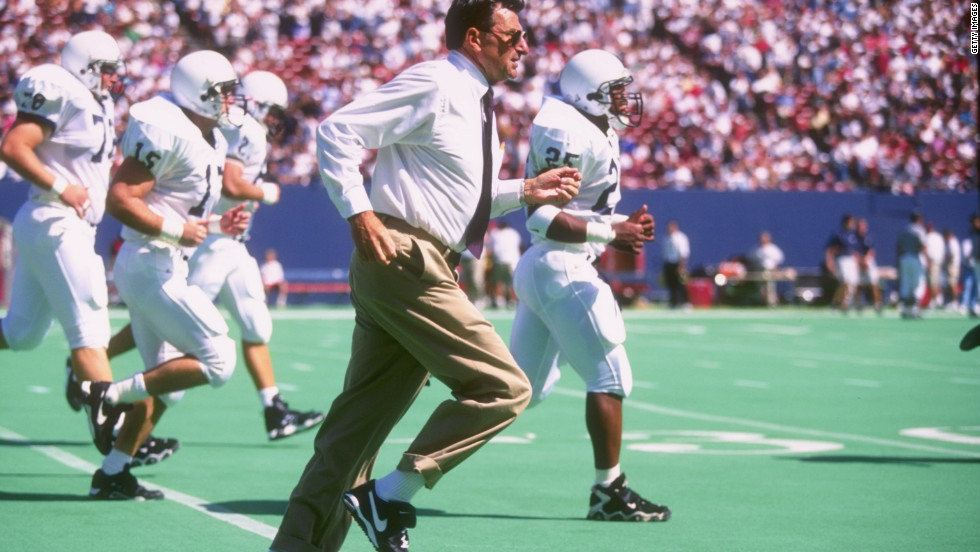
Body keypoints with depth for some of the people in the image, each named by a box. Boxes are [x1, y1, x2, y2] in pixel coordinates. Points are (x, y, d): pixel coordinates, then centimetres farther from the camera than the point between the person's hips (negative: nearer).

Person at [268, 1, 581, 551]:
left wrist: (526, 191, 16)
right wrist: (360, 215, -20)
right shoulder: (434, 86, -10)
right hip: (404, 262, -10)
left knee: (359, 424, 10)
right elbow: (337, 131, -14)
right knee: (503, 387, -11)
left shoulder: (477, 104, 19)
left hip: (427, 269, 10)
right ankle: (392, 496, -8)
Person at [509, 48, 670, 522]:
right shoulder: (571, 135, -16)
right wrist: (611, 233, -21)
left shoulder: (596, 135, 16)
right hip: (562, 270, -11)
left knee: (523, 388, 15)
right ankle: (608, 492, 3)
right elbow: (543, 216, -21)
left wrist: (622, 224, 7)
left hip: (541, 269, 11)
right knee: (610, 377, -4)